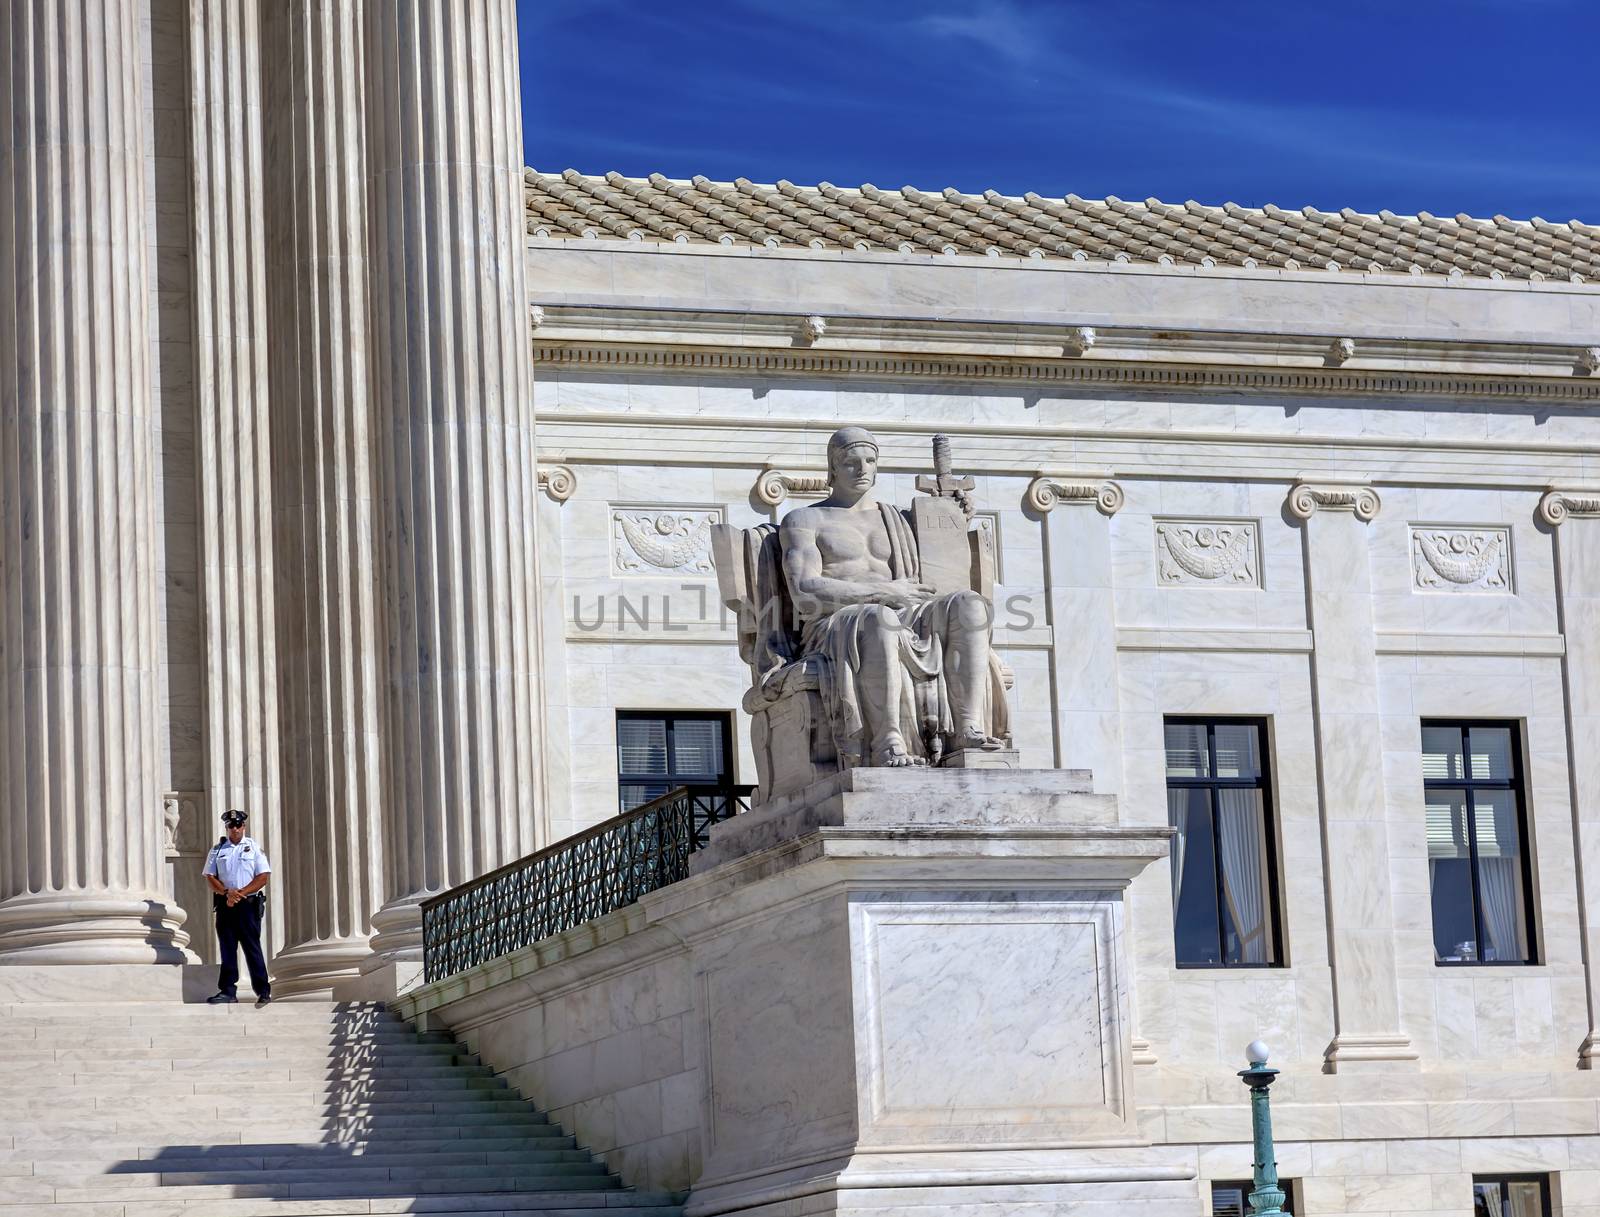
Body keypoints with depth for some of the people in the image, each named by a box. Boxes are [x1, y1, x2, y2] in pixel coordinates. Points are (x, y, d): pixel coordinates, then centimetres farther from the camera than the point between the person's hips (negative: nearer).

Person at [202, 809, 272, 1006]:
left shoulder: (253, 847, 4)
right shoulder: (217, 849, 11)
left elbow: (264, 876, -2)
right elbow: (210, 876, 6)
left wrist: (241, 893, -12)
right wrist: (227, 892, -12)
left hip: (248, 904, -3)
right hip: (224, 905, 3)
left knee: (252, 948, -4)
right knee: (227, 948, 3)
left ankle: (263, 991, -1)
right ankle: (228, 990, 5)